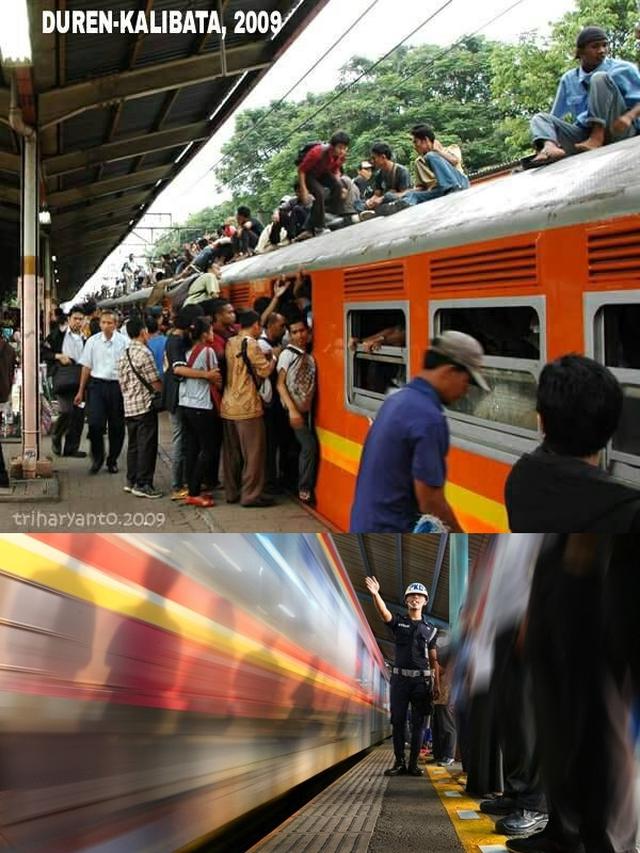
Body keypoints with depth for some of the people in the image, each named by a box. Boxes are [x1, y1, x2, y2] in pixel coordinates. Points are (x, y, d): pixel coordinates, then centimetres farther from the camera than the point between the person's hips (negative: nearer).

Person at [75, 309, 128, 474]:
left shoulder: (124, 342, -4)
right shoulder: (92, 341, 2)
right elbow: (86, 367, 9)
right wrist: (81, 391, 12)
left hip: (117, 385, -1)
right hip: (97, 384, 1)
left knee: (116, 426, 8)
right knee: (95, 423, -8)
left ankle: (112, 461, 24)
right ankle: (97, 458, 12)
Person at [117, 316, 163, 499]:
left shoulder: (124, 355, 11)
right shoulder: (144, 353, -14)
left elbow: (122, 382, 15)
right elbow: (155, 382, -12)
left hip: (128, 406, 8)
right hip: (145, 405, -8)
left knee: (133, 444, 15)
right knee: (147, 446, -3)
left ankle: (131, 481, 21)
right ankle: (143, 484, -1)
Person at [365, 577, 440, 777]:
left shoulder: (430, 629, 12)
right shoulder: (398, 622, 8)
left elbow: (433, 660, 10)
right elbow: (383, 612, -14)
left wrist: (437, 685, 3)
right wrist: (375, 594, -33)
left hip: (422, 679, 0)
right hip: (400, 677, 0)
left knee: (418, 723, 0)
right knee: (398, 721, -1)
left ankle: (413, 764, 4)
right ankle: (399, 762, 4)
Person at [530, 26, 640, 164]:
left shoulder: (623, 69, 5)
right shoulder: (568, 80, 15)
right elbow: (555, 116, 21)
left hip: (618, 131, -4)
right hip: (584, 135, 4)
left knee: (600, 78, -17)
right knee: (540, 118, -8)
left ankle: (597, 139, -33)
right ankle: (549, 147, -44)